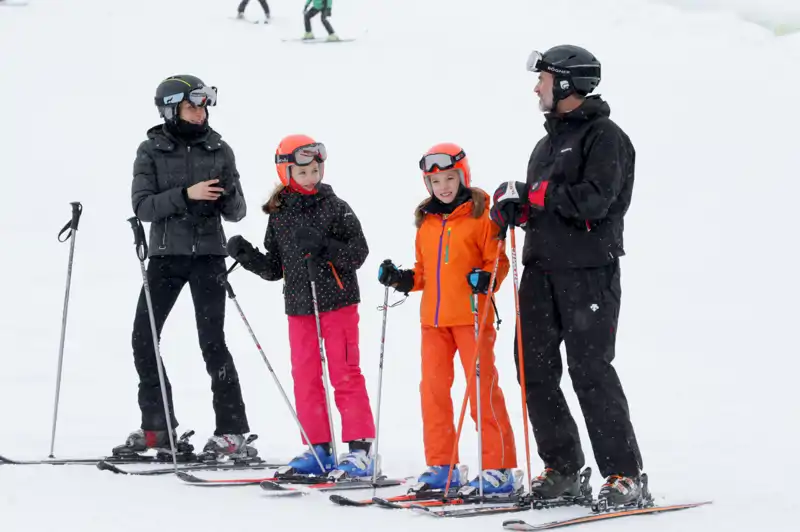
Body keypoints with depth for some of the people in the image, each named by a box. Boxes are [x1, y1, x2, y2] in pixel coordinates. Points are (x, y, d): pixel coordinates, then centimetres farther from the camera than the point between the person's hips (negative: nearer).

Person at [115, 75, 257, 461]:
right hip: (166, 255, 1)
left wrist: (228, 195, -18)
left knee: (212, 341, -8)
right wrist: (186, 194, -21)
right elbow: (142, 206, -8)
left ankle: (233, 432, -5)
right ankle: (156, 427, 16)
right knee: (143, 339, 2)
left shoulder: (219, 150, 4)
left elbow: (236, 213, 5)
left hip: (207, 255, -1)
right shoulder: (152, 151, 1)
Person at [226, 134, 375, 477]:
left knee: (345, 375, -4)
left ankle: (360, 448, -1)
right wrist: (247, 256, -3)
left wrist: (324, 246, -23)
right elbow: (275, 268, 12)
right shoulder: (278, 214, 8)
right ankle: (318, 449, 13)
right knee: (305, 378, 6)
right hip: (299, 307, 5)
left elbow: (358, 252, -9)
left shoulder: (335, 207, -5)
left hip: (337, 303, -5)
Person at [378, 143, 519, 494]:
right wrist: (401, 279, 4)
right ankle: (441, 466, 16)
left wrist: (487, 278, -24)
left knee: (482, 388, -7)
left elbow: (498, 260, -5)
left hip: (472, 316, -6)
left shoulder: (479, 215, -3)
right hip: (434, 319, 6)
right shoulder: (426, 221, 15)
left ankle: (499, 468, -3)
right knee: (432, 388, 7)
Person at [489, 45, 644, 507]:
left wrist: (535, 193, -14)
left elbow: (595, 200, -19)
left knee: (590, 369, -9)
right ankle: (563, 469, 13)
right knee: (534, 367, 5)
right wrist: (515, 206, -2)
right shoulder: (549, 142, 20)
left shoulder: (604, 136, -6)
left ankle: (625, 474, -2)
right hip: (542, 267, 8)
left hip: (588, 269, -8)